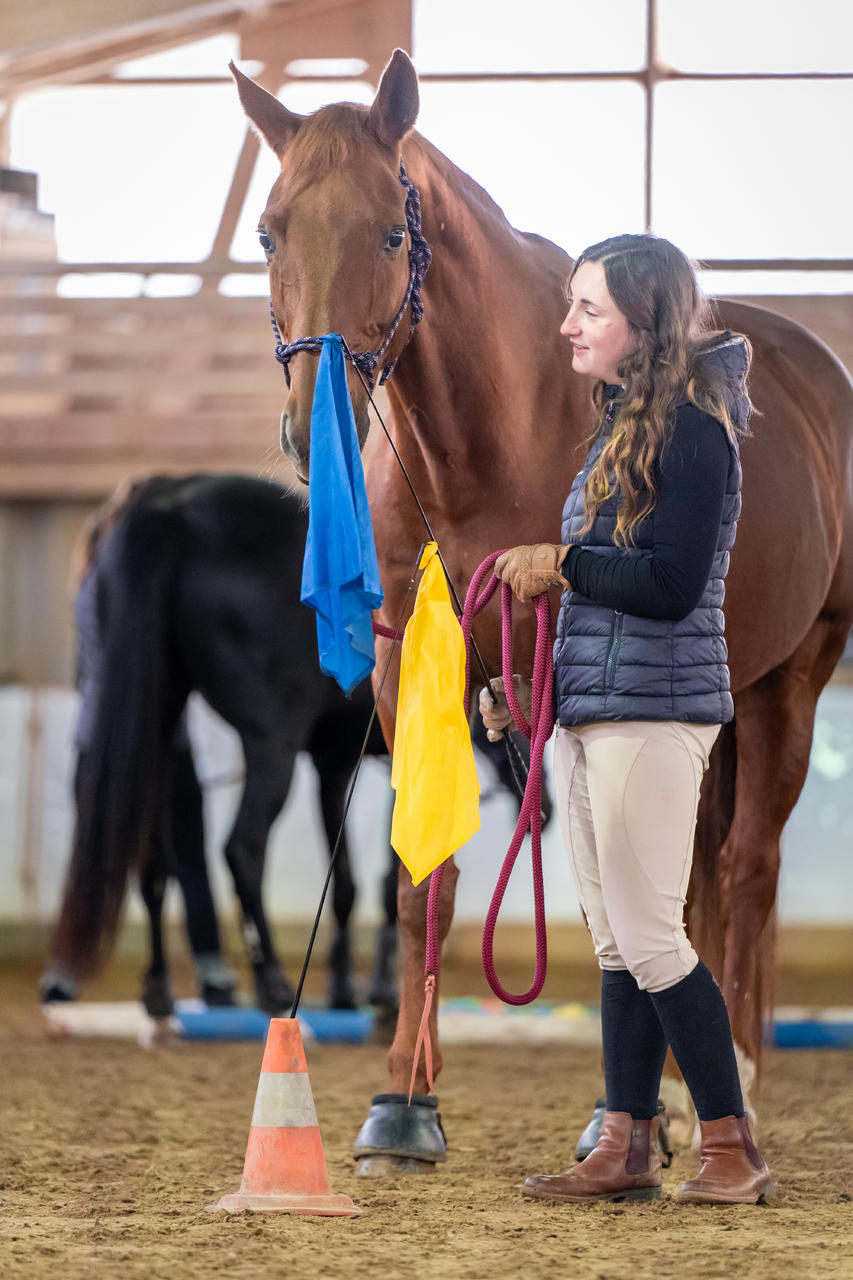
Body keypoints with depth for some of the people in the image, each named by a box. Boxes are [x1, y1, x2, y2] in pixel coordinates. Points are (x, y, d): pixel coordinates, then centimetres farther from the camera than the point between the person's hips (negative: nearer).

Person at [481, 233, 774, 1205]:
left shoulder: (691, 429, -12)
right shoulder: (622, 429, 16)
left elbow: (671, 586, -21)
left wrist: (560, 563, -14)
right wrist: (531, 689, 18)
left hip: (652, 715, -9)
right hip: (588, 714, 9)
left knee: (649, 938, -8)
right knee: (615, 942, 10)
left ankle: (732, 1150, -1)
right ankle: (627, 1148, 14)